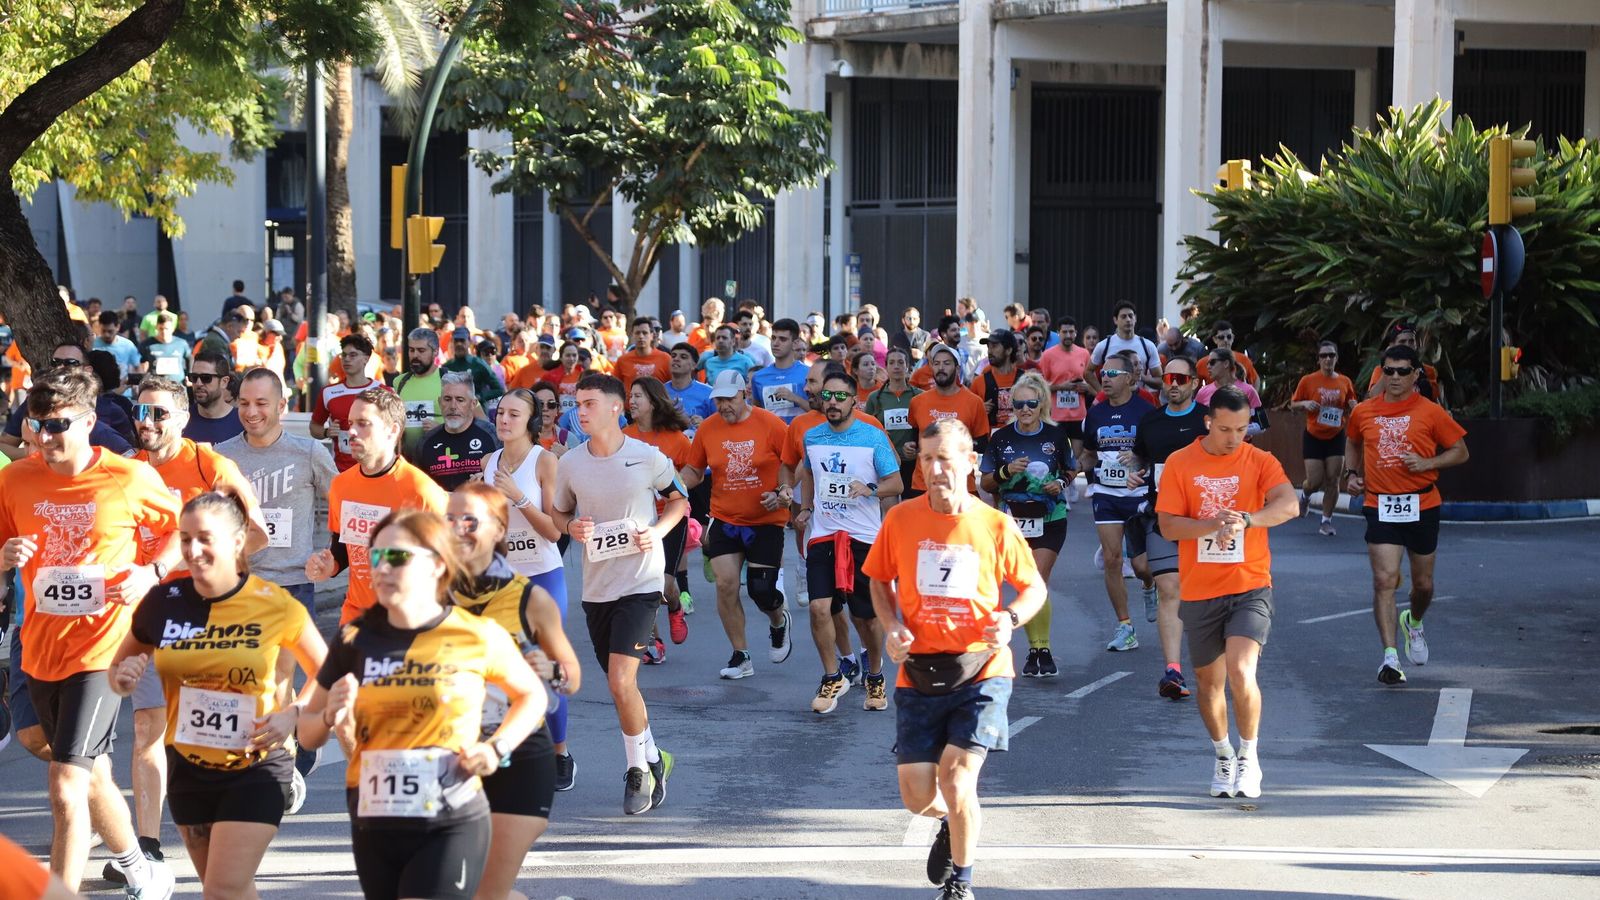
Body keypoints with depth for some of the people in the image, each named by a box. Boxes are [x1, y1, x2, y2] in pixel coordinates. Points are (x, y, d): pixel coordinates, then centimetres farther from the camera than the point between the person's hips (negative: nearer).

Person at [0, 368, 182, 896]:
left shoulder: (131, 479, -10)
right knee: (92, 777, 22)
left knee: (66, 789, -16)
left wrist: (151, 572, -11)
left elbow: (181, 530, 6)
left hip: (101, 648, -5)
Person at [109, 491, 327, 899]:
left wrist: (292, 714, -17)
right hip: (189, 768, 4)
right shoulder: (163, 602, -6)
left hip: (257, 769, -4)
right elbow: (121, 669, 9)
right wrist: (123, 678, -14)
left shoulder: (275, 605, -12)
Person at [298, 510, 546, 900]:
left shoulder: (479, 637, -5)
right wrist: (332, 717, -14)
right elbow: (307, 733, 8)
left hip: (452, 825, -4)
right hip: (374, 825, 4)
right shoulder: (357, 639, 1)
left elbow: (532, 696, 13)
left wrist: (496, 749, -3)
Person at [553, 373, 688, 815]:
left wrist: (657, 530, -10)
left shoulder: (647, 458, -7)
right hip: (596, 585, 5)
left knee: (620, 679, -16)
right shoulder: (569, 463, 1)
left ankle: (638, 770, 1)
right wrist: (571, 526, -8)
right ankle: (652, 759, 32)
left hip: (640, 580, -5)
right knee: (620, 683, 13)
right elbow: (558, 514, 15)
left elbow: (679, 500, 8)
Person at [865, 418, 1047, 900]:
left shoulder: (996, 525, -5)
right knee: (918, 796, -1)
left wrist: (1011, 618, -13)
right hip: (919, 674, 2)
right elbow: (880, 579, 14)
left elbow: (1034, 586, 8)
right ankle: (951, 822, 39)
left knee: (956, 774, -17)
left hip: (981, 670, -2)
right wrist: (891, 626, -5)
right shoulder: (900, 519, -2)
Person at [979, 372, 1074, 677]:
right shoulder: (1001, 438, 0)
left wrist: (1061, 483, -8)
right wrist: (1006, 471, -14)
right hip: (1013, 521, 2)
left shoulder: (1055, 435, -1)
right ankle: (1035, 647, 16)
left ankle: (1043, 649, -3)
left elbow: (1071, 471, 13)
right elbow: (985, 482, 5)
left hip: (1049, 520, -2)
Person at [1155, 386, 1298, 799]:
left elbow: (1289, 505, -16)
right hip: (1199, 591, 2)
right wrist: (1212, 525, -21)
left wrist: (1246, 520, -33)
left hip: (1250, 586, -2)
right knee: (1209, 680, 11)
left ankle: (1248, 758, -2)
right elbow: (1168, 525, -3)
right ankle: (1223, 757, 33)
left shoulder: (1260, 462, 0)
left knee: (1241, 672, -19)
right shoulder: (1180, 464, 2)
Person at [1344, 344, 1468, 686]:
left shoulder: (1430, 413, -5)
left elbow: (1460, 452, 1)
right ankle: (1390, 658, -14)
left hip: (1422, 506, 0)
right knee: (1384, 580, -13)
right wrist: (1354, 473, 8)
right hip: (1380, 507, 0)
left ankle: (1414, 623, 47)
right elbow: (1352, 442, 24)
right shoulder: (1363, 413, 3)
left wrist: (1426, 463, -15)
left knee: (1423, 582, 13)